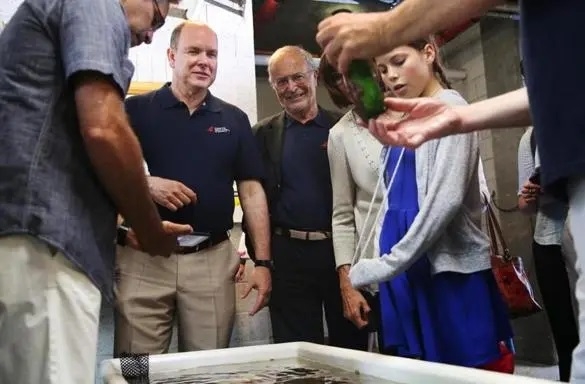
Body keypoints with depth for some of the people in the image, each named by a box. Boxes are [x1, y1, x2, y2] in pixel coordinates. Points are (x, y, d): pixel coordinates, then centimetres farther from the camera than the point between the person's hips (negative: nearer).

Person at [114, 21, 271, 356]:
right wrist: (146, 184, -19)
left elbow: (252, 191, 7)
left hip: (214, 259, 2)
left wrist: (263, 262, 1)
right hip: (145, 257, -2)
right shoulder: (136, 110, 3)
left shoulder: (234, 119, 11)